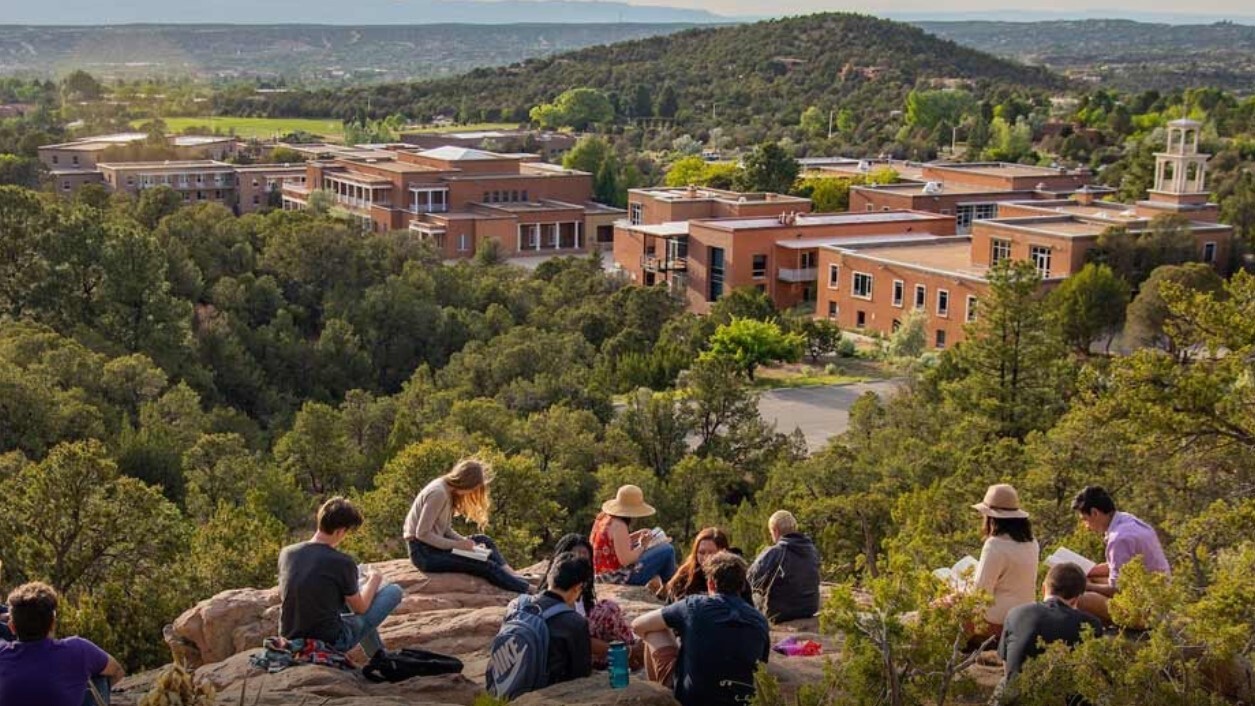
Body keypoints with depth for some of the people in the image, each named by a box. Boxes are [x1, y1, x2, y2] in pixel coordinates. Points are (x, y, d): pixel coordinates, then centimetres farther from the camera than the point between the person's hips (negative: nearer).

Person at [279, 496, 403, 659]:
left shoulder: (286, 553, -4)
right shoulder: (342, 562, -19)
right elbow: (360, 608, -5)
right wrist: (373, 580, 15)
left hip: (291, 638, 6)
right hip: (330, 642, -6)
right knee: (394, 591, 5)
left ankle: (377, 655, 38)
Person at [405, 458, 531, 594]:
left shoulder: (449, 491, 9)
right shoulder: (438, 493, -20)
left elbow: (446, 530, 10)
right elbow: (422, 533, -21)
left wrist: (464, 542, -6)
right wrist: (456, 545, -20)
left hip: (434, 545, 9)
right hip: (423, 552, -9)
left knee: (484, 541, 4)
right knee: (485, 565, -16)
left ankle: (512, 576, -5)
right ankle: (528, 590, -16)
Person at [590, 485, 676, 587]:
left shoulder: (603, 518, 3)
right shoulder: (618, 526, -23)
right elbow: (625, 560, -27)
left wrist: (636, 536, 7)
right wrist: (642, 546, -11)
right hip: (619, 578, -10)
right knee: (667, 550, -3)